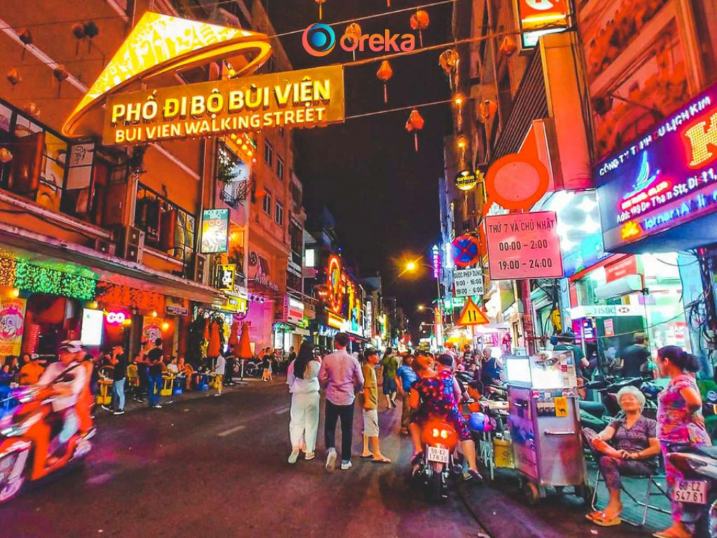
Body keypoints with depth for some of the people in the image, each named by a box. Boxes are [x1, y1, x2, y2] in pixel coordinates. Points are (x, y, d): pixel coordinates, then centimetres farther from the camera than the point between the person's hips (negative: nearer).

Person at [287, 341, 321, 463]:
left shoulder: (294, 363, -7)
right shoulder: (315, 364, -16)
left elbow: (289, 380, 5)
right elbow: (321, 376, 4)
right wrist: (320, 362, 12)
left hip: (297, 395, 2)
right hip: (312, 395, -2)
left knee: (296, 421, 14)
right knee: (311, 422, 11)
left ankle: (295, 446, -1)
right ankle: (309, 451, 19)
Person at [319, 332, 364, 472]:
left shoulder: (327, 358, -9)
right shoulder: (353, 360, -7)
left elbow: (322, 378, -2)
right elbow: (360, 381, -1)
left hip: (332, 397, 0)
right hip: (348, 398, 1)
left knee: (329, 426, 14)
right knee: (347, 429, 12)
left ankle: (331, 449, -11)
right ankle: (345, 460, 19)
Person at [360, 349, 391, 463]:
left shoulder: (371, 368, 16)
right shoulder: (367, 368, -16)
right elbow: (366, 386, -23)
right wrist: (367, 400, -27)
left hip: (372, 402, 10)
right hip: (369, 402, -10)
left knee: (368, 428, 14)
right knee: (374, 428, -7)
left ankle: (366, 451, 20)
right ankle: (377, 454, -4)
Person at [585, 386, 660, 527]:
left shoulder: (649, 423, 9)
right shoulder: (616, 422, 19)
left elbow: (656, 448, -1)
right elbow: (606, 433, -1)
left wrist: (634, 455, -16)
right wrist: (597, 438, -26)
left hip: (642, 463, -3)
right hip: (618, 459, 3)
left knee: (607, 461, -36)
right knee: (587, 431, -24)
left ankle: (615, 504, -28)